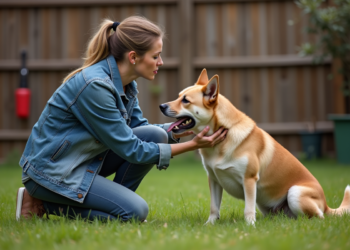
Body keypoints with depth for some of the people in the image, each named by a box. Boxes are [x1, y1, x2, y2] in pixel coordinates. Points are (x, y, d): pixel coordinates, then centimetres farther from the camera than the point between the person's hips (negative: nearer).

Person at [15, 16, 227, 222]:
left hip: (84, 158, 9)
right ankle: (43, 204, -5)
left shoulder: (126, 83, 0)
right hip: (51, 170, -9)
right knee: (135, 211, -19)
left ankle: (113, 203, 4)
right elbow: (130, 150, -23)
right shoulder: (95, 86, -27)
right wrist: (191, 146, -21)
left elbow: (138, 127, 12)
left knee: (155, 134, -7)